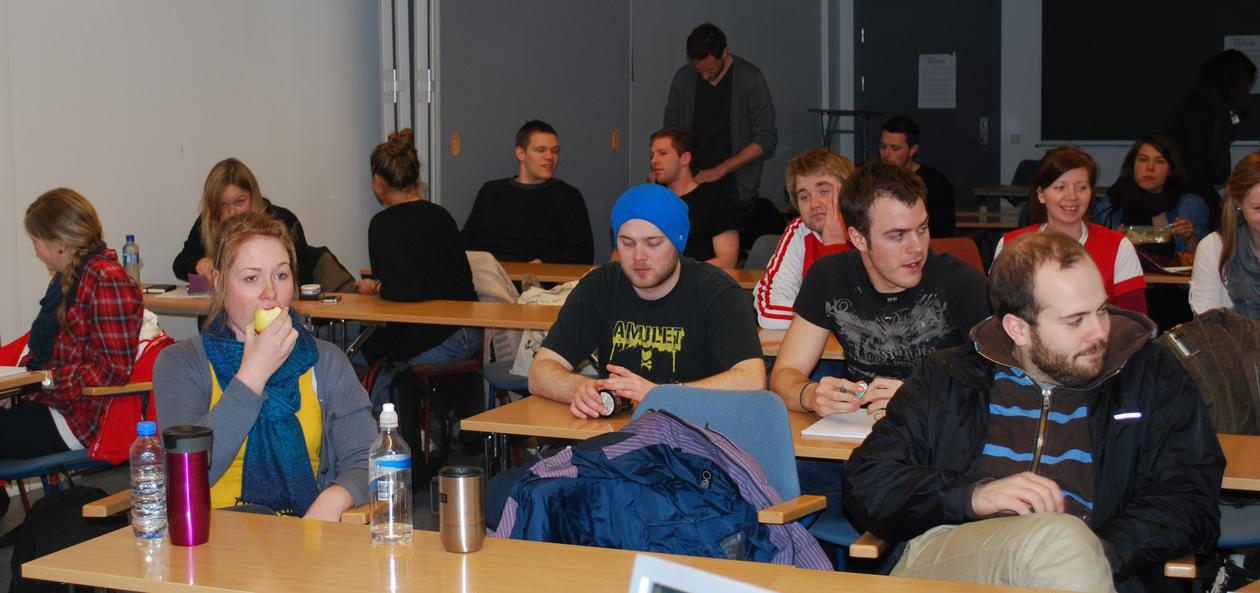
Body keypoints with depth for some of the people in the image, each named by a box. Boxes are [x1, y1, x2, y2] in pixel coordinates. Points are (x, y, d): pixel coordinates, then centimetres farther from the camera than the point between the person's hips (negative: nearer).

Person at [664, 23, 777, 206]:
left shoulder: (750, 79, -7)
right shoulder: (683, 78, 3)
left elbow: (766, 139, -8)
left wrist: (721, 169, -15)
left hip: (737, 189, -2)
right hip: (694, 182, 3)